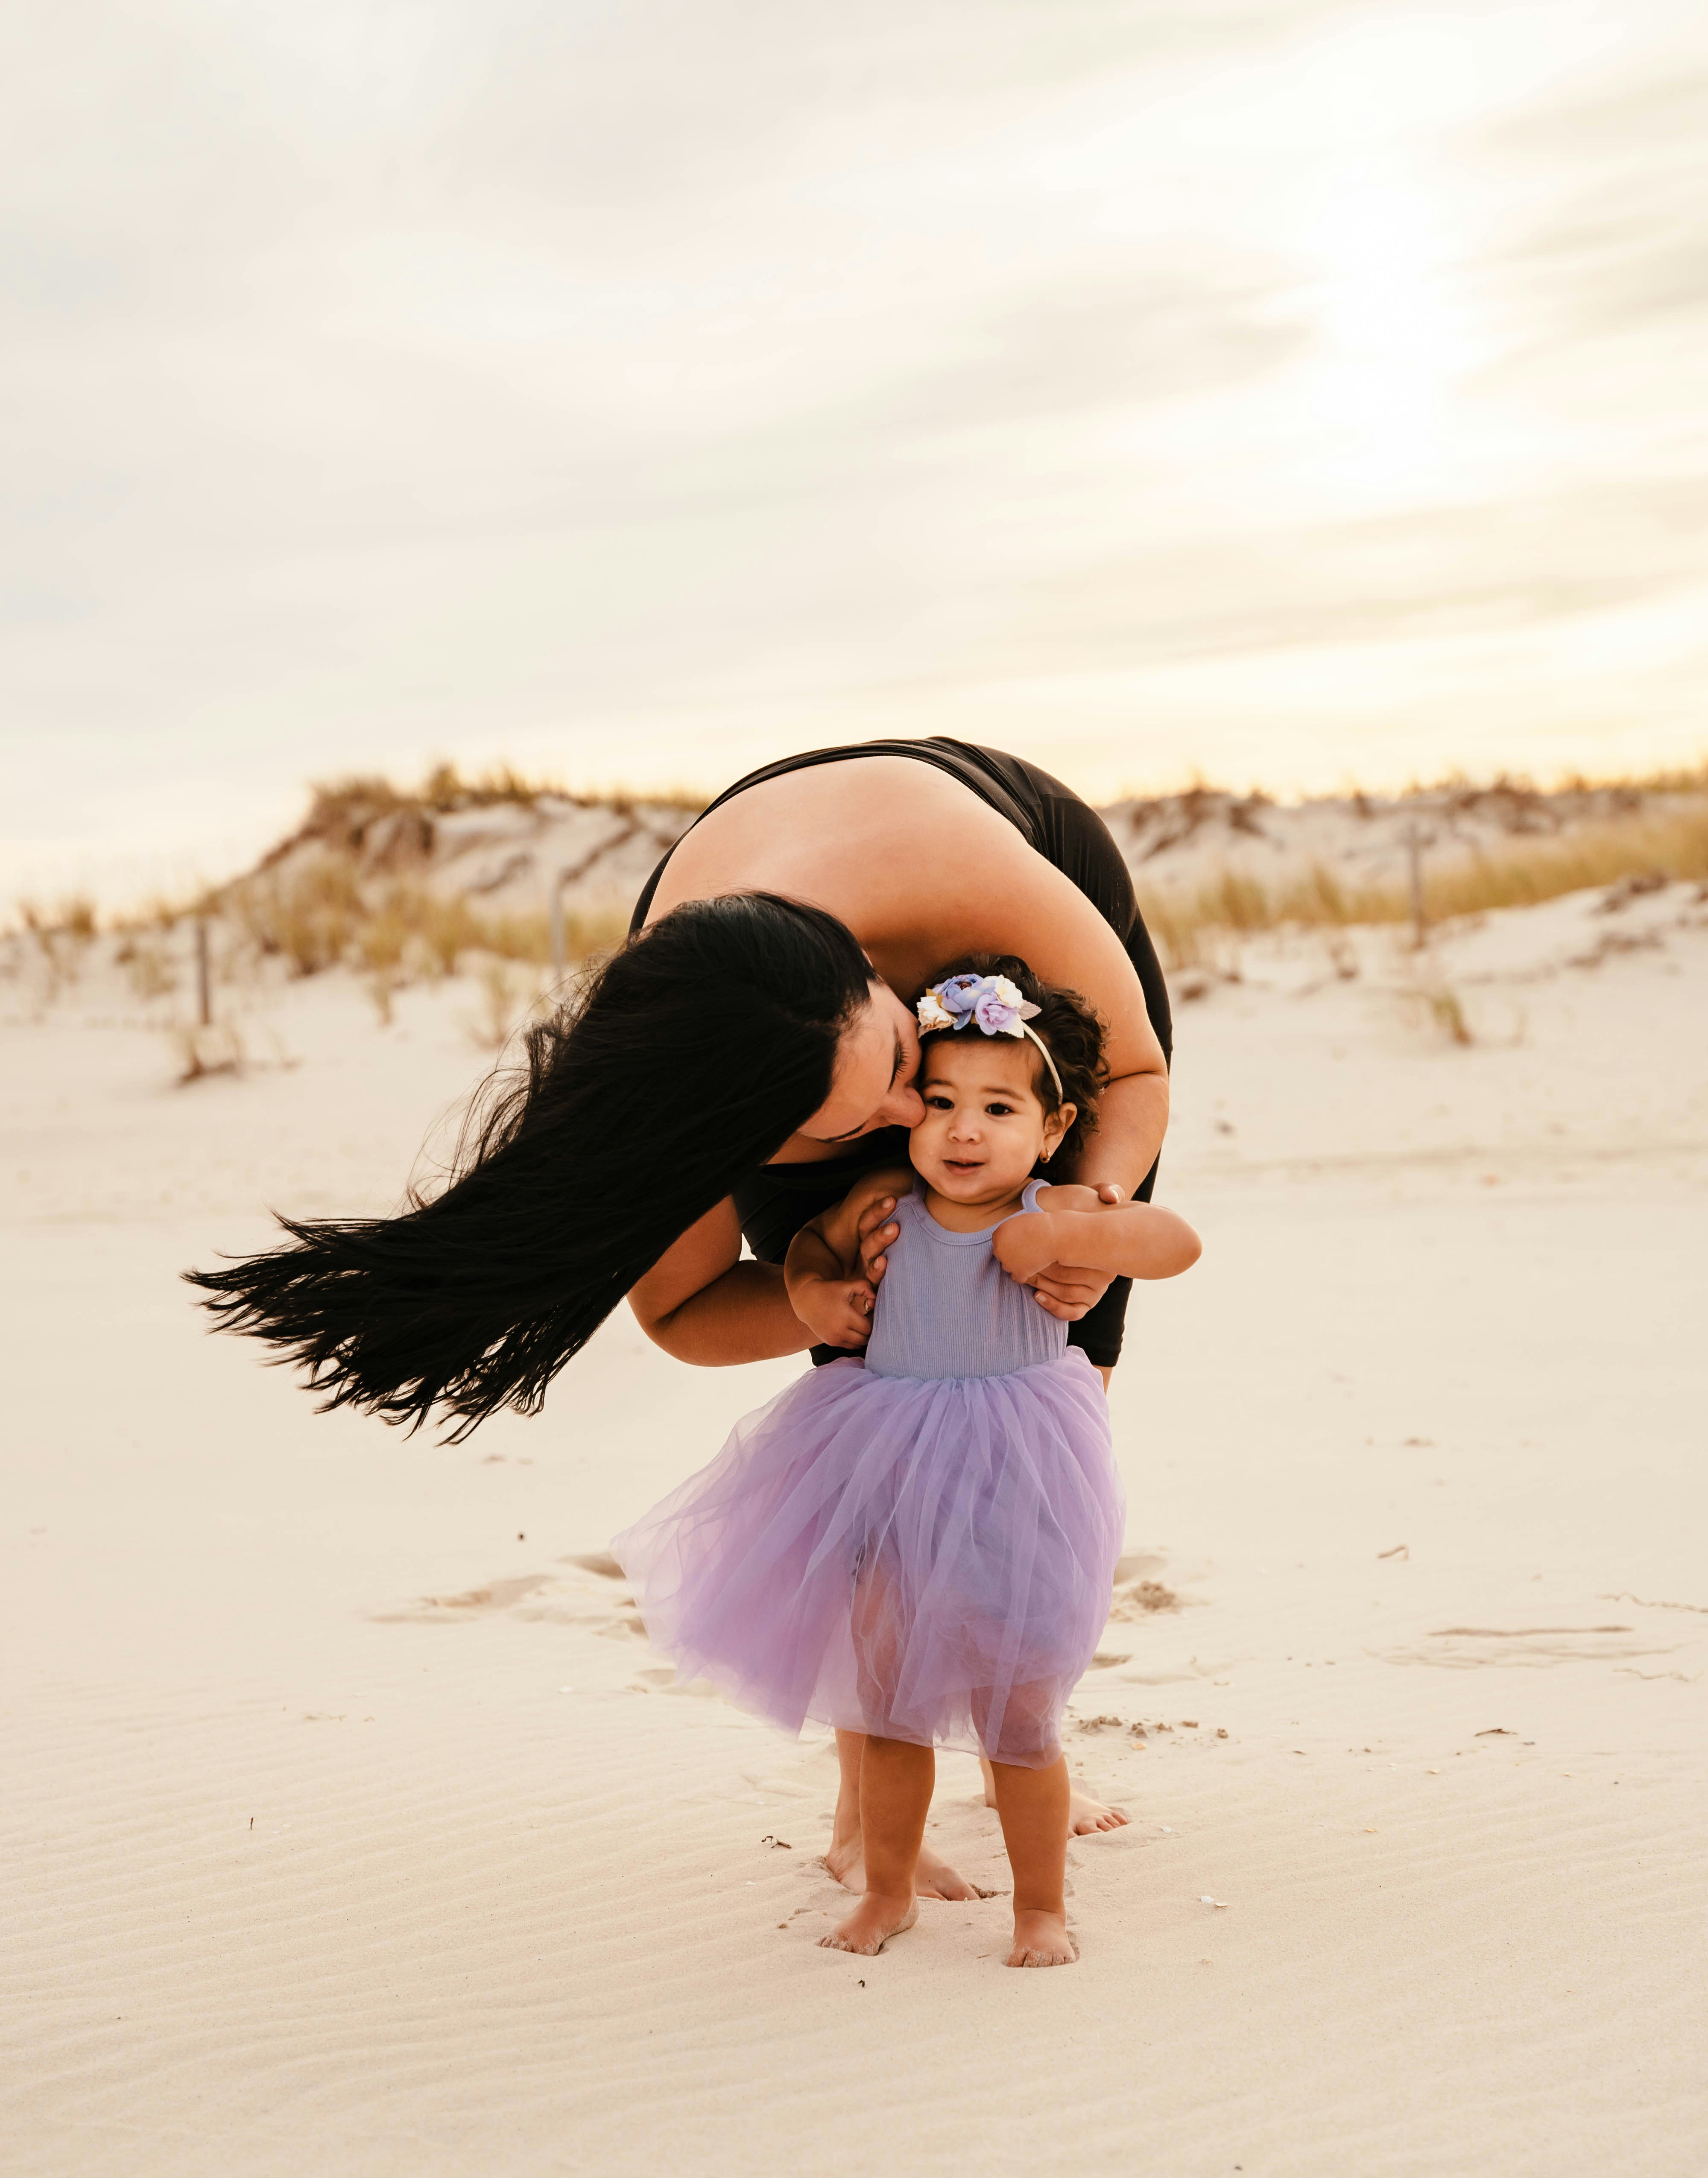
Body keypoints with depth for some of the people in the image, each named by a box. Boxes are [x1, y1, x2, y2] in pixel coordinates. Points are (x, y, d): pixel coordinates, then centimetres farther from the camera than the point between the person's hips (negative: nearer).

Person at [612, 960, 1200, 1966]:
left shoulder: (1059, 1213, -11)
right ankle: (889, 1890, 34)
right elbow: (811, 1244, 16)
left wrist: (1061, 1237, -29)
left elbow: (1179, 1243, -22)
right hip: (889, 1490, 3)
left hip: (1015, 1486, -3)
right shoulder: (883, 1206, -3)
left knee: (1016, 1718, 6)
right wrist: (815, 1293, -4)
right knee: (886, 1705, 15)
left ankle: (1042, 1905, 26)